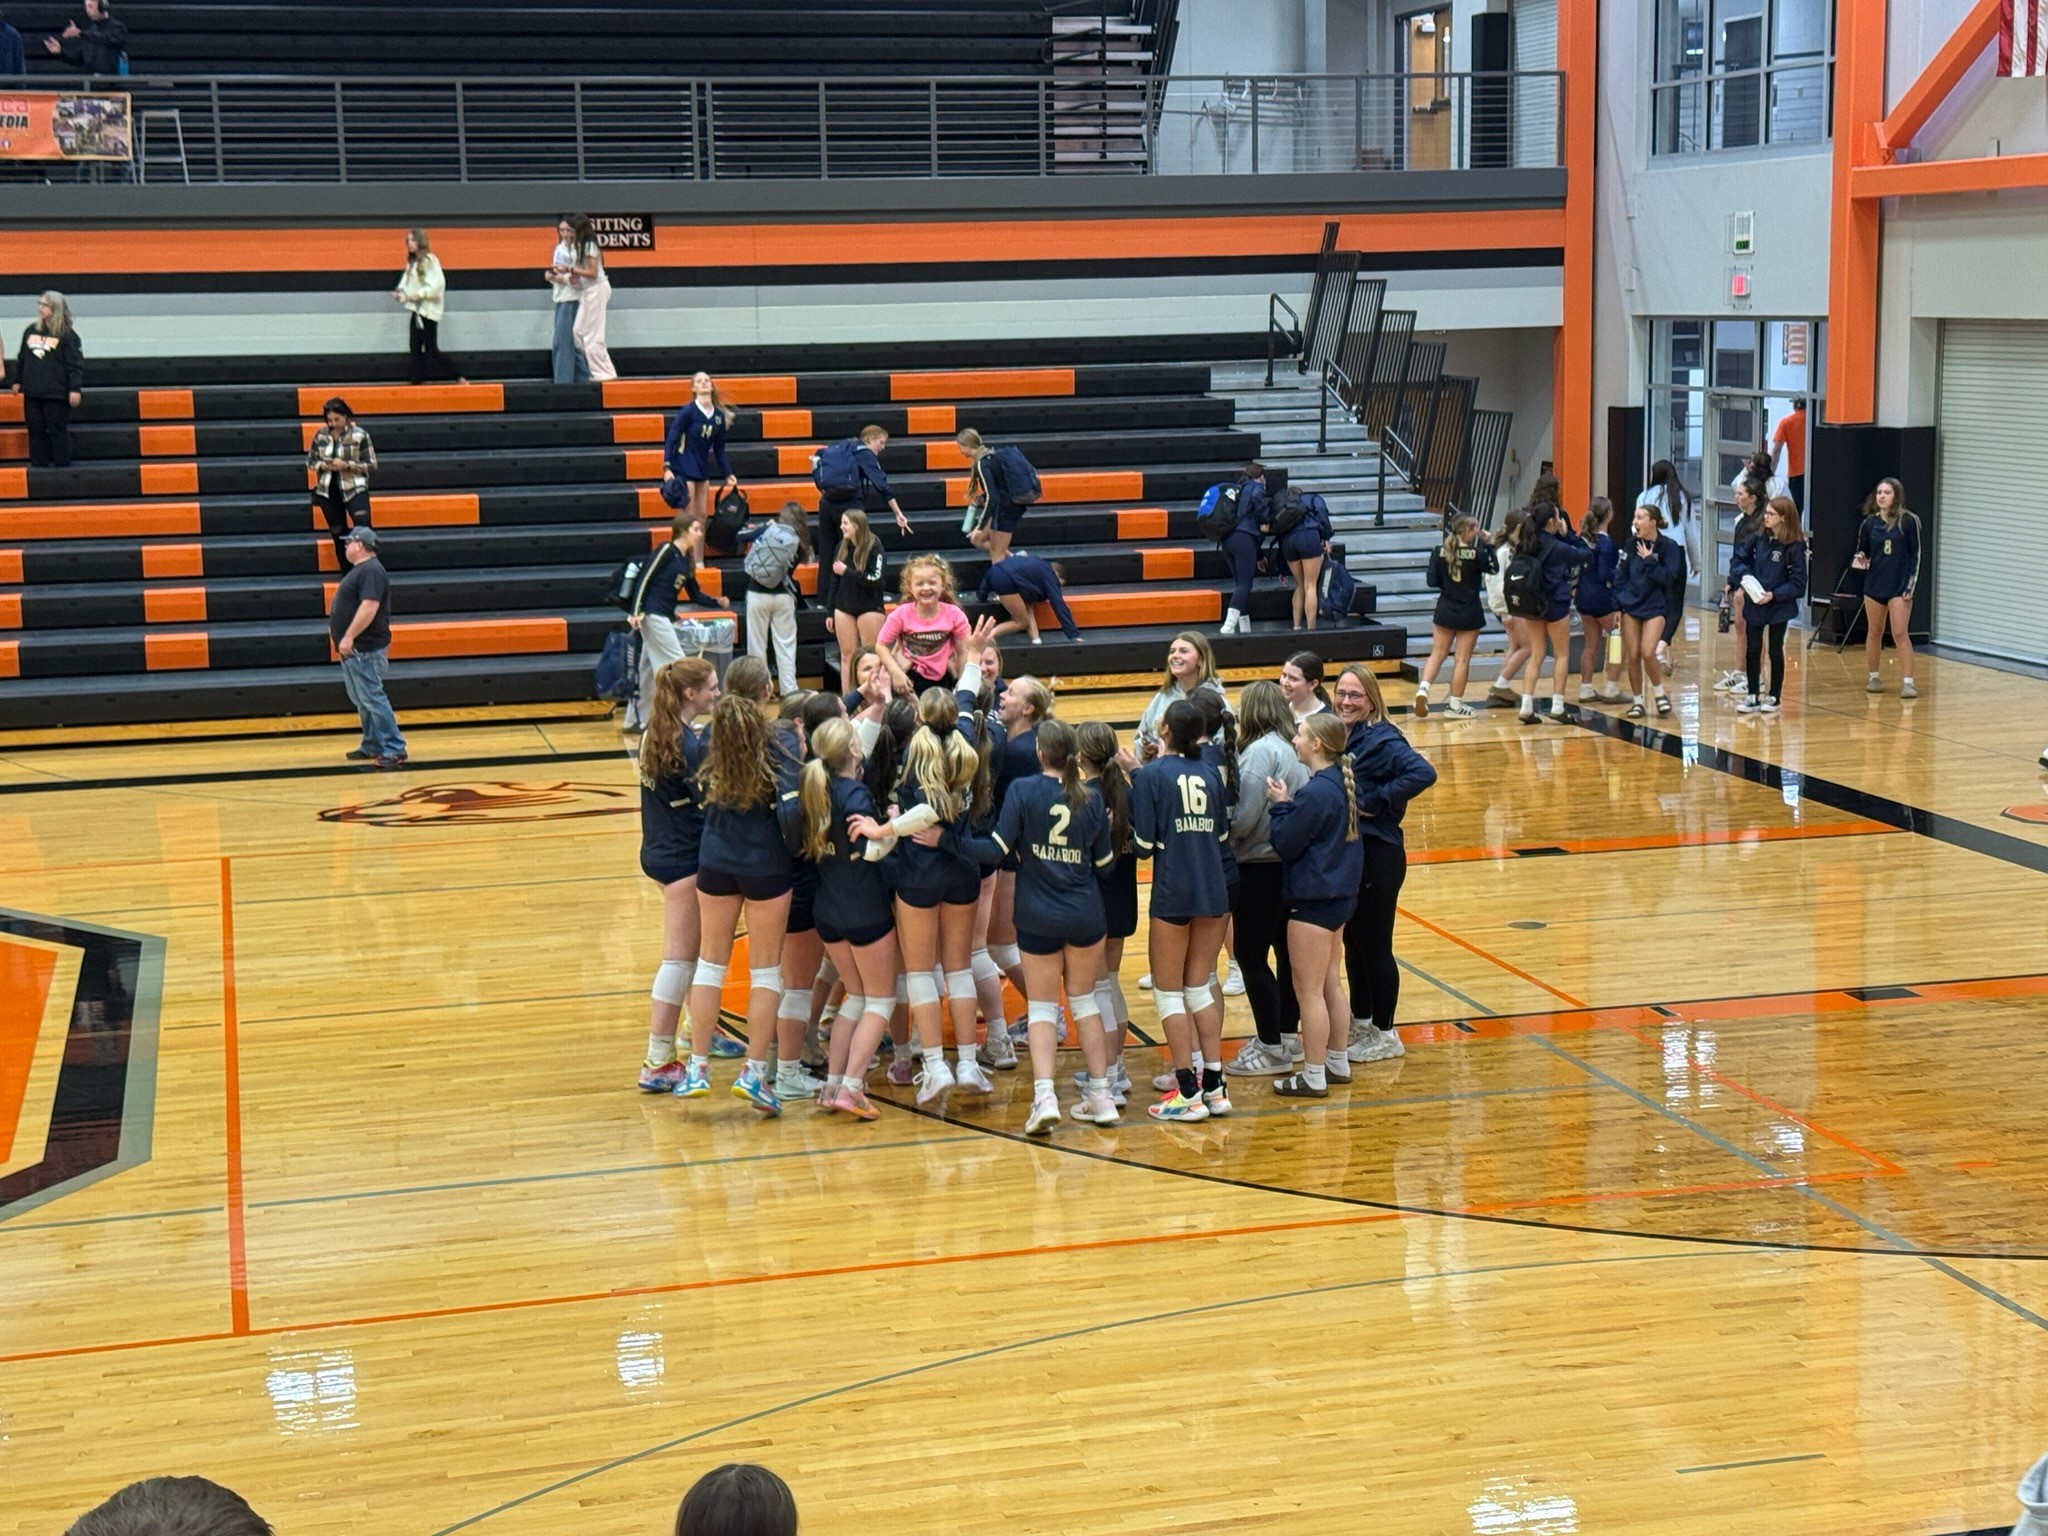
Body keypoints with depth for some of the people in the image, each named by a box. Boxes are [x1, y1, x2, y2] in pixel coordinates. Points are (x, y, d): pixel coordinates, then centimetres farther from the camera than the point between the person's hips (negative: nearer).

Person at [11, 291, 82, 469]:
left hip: (56, 394, -6)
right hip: (32, 392, 6)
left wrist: (75, 389, -15)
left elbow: (76, 364, -10)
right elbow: (21, 358, 18)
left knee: (57, 430, 0)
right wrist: (17, 381, 18)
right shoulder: (31, 331, 10)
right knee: (35, 430, 8)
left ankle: (61, 464, 8)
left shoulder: (67, 335, -7)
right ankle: (38, 464, 14)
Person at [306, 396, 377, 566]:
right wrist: (323, 465, -10)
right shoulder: (320, 435, 3)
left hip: (354, 489, -4)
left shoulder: (359, 435, -6)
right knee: (338, 535, 11)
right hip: (328, 491, 4)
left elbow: (372, 466, -6)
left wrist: (347, 465, -19)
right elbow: (310, 460, 13)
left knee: (363, 531, -21)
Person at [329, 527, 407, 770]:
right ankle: (372, 746, 22)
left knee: (372, 699, -11)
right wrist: (337, 629, 19)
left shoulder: (371, 571, -16)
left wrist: (349, 636, -27)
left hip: (364, 649, -11)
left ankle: (394, 750, -11)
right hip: (354, 649, 11)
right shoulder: (360, 570, 17)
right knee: (361, 700, 15)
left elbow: (369, 607, -26)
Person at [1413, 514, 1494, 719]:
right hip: (1469, 613, -3)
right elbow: (1492, 568, 3)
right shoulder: (1477, 554, -15)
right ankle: (1455, 705, 10)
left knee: (1437, 654, 13)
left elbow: (1432, 581, -4)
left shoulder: (1439, 552, -6)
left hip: (1445, 611, 3)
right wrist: (1489, 545, 5)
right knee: (1463, 659, 5)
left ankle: (1423, 688, -9)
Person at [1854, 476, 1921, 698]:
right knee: (1874, 633, 12)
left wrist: (1910, 586, -8)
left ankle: (1908, 682, -10)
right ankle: (1875, 677, 25)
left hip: (1899, 586, -4)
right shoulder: (1870, 523, 3)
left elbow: (1915, 555, -3)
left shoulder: (1907, 521, -6)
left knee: (1900, 634, -10)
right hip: (1874, 585, 4)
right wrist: (1860, 561, -11)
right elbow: (1862, 552, 12)